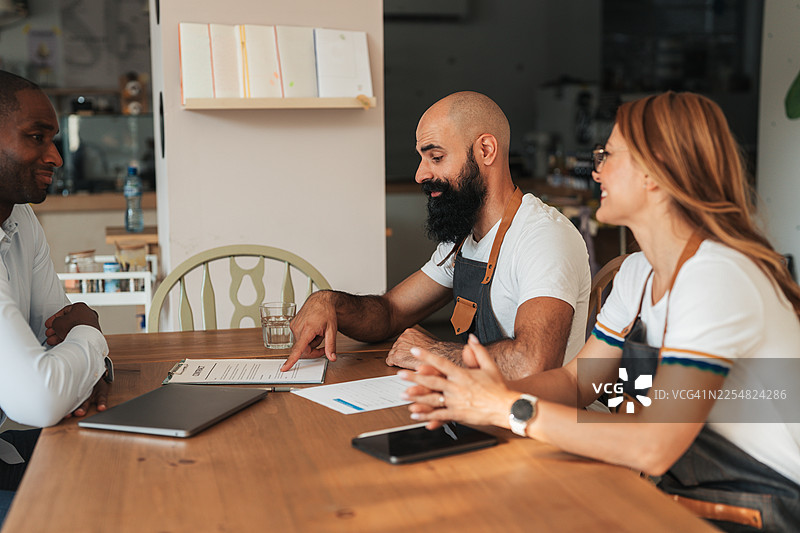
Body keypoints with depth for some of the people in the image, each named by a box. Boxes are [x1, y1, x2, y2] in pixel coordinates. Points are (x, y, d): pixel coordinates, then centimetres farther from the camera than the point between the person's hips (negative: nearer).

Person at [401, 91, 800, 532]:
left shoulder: (717, 277, -22)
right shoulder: (638, 273, 7)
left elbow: (653, 447, -28)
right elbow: (576, 381, 7)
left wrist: (508, 408, -25)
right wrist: (482, 390, -11)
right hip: (684, 496, 7)